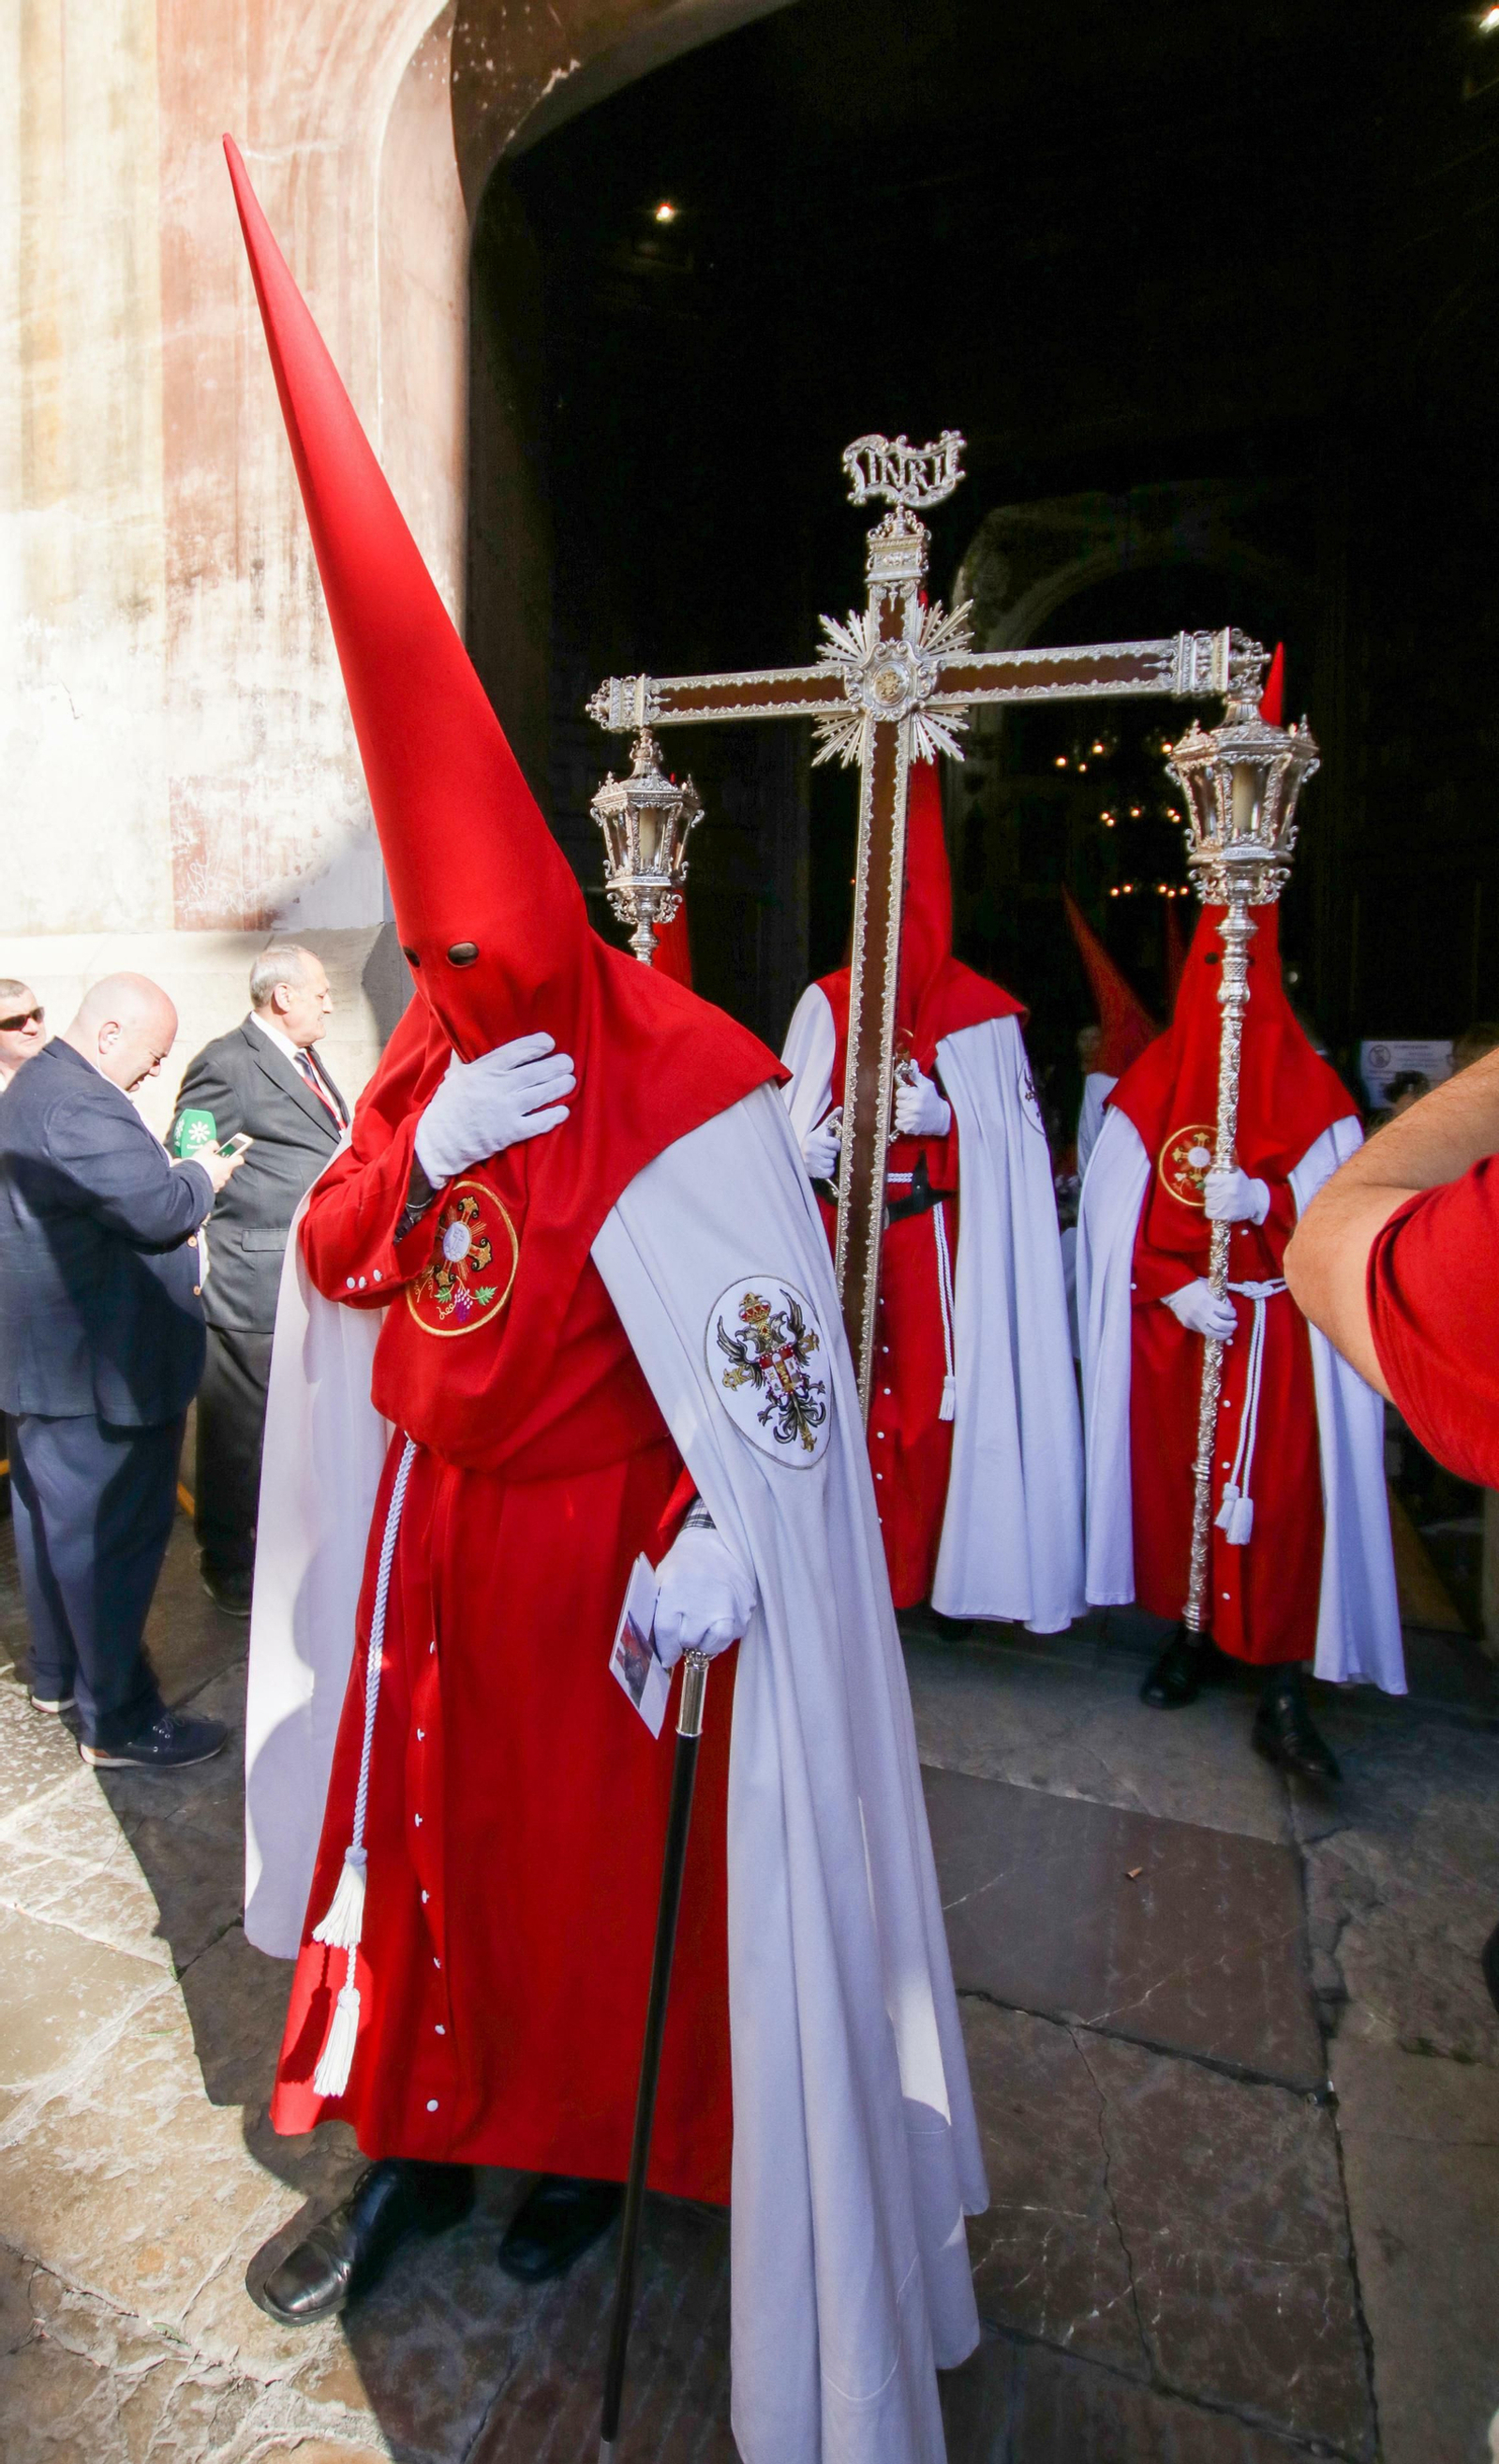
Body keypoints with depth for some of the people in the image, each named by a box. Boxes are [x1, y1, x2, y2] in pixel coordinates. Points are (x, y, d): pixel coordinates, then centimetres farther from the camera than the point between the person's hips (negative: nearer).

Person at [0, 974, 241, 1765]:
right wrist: (201, 1179, -6)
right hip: (97, 1365, -11)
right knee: (109, 1533, -1)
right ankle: (117, 1721, 11)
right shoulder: (82, 1107, -23)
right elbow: (159, 1206, -25)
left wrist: (174, 1216, 8)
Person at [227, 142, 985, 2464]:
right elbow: (322, 1264, 0)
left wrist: (711, 1550, -25)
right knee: (430, 1833, 20)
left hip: (603, 1547, -6)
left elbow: (774, 1339, -20)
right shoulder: (426, 1054, 3)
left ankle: (590, 2143, 44)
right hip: (432, 1531, 6)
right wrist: (422, 1151, -18)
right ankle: (419, 2142, 45)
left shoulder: (679, 1079, -19)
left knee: (607, 1850, 15)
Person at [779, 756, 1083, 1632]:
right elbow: (789, 1129, 5)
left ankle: (941, 1571, 16)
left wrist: (945, 1119, -14)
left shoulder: (980, 1011, 4)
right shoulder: (828, 1002, 8)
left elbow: (1016, 1140, 3)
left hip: (937, 1249, -1)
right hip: (838, 1241, 1)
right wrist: (821, 1143, -17)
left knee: (933, 1396, -1)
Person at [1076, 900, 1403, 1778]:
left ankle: (1283, 1693, 4)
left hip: (1276, 1333, -1)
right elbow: (1116, 1215, 1)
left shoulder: (1310, 1089, 2)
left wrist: (1260, 1201, -21)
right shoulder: (1153, 1086, 5)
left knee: (1279, 1498, -6)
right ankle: (1196, 1632, 27)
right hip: (1172, 1327, 2)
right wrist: (1175, 1288, -11)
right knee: (1176, 1480, 6)